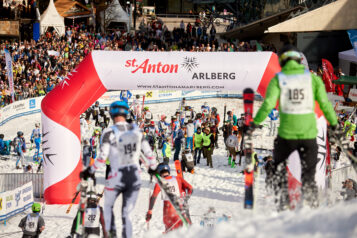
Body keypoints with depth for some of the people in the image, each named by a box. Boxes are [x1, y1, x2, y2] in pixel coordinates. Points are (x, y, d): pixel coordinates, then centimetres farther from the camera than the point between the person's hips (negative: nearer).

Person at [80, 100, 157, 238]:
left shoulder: (109, 132, -13)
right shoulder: (136, 130, -1)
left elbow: (102, 158, -18)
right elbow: (148, 152, 5)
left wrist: (90, 171, -4)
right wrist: (152, 167, 23)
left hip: (117, 177, -3)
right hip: (135, 177, 3)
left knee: (108, 206, 24)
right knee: (126, 214, 11)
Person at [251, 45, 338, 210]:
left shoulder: (278, 79, -3)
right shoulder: (312, 78, 1)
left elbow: (268, 104, -12)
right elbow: (324, 104, 1)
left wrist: (255, 122, -5)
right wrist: (333, 123, 12)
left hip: (287, 133, -1)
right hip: (309, 133, 1)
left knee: (279, 166, 20)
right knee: (309, 173, 13)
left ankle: (283, 203, 14)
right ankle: (312, 205, 9)